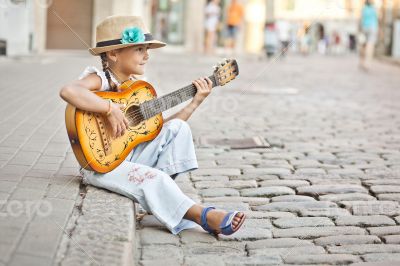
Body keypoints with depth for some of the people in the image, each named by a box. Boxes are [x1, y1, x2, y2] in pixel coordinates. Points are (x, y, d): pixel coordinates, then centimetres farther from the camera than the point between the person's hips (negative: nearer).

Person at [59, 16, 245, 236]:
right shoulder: (99, 79, -13)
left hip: (130, 157, 8)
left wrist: (195, 103, 5)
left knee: (178, 128, -4)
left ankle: (158, 193, -7)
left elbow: (160, 128, 10)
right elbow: (68, 91, -37)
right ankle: (203, 216, -20)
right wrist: (111, 109, -33)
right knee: (153, 178, -29)